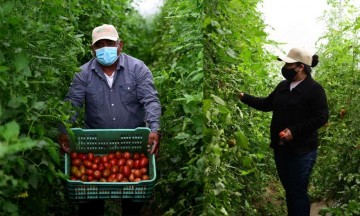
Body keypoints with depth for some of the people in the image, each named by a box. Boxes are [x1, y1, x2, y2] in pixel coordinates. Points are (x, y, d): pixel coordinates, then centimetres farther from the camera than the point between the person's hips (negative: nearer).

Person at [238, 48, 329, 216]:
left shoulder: (314, 89, -13)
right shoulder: (283, 86, 10)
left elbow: (321, 117, -17)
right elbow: (267, 104, 20)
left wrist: (294, 131, -24)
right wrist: (244, 97, 11)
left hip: (301, 151, -7)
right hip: (280, 148, 7)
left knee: (298, 192, -2)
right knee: (289, 189, 17)